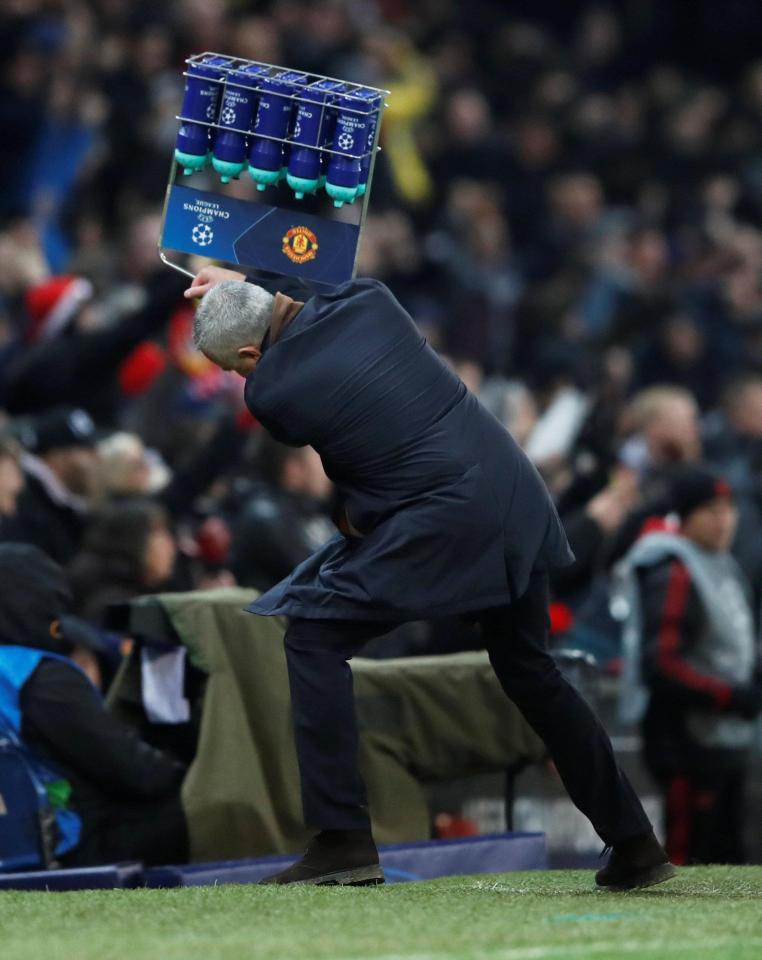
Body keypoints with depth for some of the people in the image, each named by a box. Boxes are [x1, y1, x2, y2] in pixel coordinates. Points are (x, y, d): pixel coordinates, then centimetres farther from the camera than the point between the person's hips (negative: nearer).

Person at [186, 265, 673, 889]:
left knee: (313, 638, 2)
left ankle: (344, 839, -5)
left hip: (438, 526, -7)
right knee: (527, 667, 21)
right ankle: (634, 844, 23)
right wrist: (243, 290, 31)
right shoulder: (368, 300, 5)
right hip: (516, 496, 7)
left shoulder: (270, 391, -8)